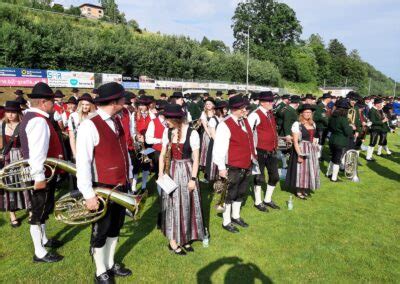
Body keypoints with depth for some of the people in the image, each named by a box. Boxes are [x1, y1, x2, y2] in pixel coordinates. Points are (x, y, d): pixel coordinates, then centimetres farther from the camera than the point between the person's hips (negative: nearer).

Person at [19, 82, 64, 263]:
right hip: (41, 175, -10)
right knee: (39, 211, 2)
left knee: (42, 209, 23)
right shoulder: (39, 121, -23)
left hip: (44, 174, 10)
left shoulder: (31, 116, 10)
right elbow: (37, 152, -29)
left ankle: (43, 240, 41)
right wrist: (39, 177, -27)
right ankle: (40, 253, 16)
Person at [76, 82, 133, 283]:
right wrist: (88, 194, -20)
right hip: (102, 189, -7)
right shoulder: (89, 125, -20)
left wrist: (129, 175, 16)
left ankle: (110, 264, 41)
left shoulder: (116, 122, 6)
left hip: (121, 186, 8)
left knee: (115, 228, 21)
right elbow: (82, 163, -21)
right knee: (100, 232, 11)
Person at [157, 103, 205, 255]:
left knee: (186, 204, 10)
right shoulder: (167, 131, -3)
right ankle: (173, 240, 20)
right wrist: (161, 174, -3)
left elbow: (196, 159, -9)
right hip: (171, 171, 2)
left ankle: (185, 238, 29)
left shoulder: (192, 133, -13)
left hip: (186, 171, -2)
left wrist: (193, 178, -11)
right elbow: (162, 154, 3)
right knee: (172, 204, 8)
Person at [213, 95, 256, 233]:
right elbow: (219, 148, -21)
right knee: (230, 194, 6)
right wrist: (221, 167, -19)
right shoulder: (225, 125, -19)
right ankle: (226, 222, 23)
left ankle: (236, 216, 40)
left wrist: (253, 156, 17)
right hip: (233, 167, -8)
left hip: (247, 165, 8)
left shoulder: (245, 121, 7)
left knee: (241, 193, 21)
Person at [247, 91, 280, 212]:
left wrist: (275, 146, 17)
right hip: (261, 152, -8)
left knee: (275, 176, 14)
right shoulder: (256, 115, -15)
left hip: (272, 151, 8)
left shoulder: (270, 113, 10)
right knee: (260, 178, 5)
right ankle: (258, 202, 23)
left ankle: (268, 199, 32)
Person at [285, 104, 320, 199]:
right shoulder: (297, 124, -13)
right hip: (301, 149, -7)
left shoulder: (313, 124, 8)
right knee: (301, 169, 1)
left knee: (309, 169, 12)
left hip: (312, 150, 7)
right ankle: (298, 191, 13)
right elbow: (295, 141, -16)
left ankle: (305, 189, 25)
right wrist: (299, 155, -21)